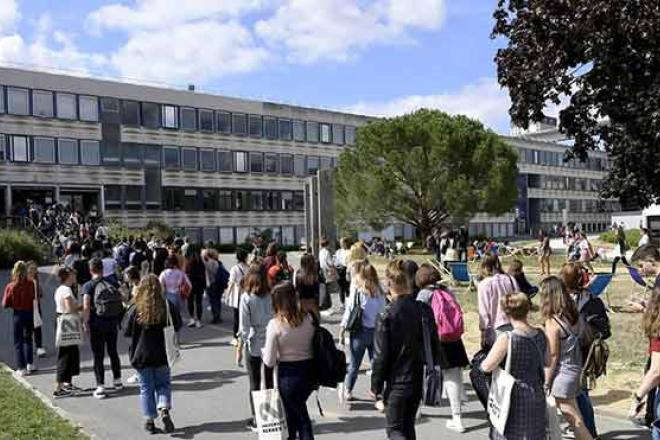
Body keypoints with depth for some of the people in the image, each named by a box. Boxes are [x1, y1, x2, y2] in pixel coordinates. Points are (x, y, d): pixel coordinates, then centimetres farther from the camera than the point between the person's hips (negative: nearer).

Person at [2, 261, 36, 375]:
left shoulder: (10, 286, -14)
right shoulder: (31, 284, -12)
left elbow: (5, 304, -8)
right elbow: (34, 298, -5)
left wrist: (14, 303, 10)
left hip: (18, 315, -2)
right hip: (29, 313, 2)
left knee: (18, 342, 9)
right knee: (28, 339, 22)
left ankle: (21, 368, 10)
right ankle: (30, 364, 26)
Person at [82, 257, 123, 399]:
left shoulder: (88, 286, -9)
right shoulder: (112, 283, 4)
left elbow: (86, 307, -17)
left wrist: (86, 324, -9)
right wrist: (118, 321, 16)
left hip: (97, 324, -4)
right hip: (112, 323, 4)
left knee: (98, 356, 2)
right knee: (113, 352, 19)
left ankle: (100, 387, 1)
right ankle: (117, 381, 30)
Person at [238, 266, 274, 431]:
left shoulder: (246, 298, -11)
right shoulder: (271, 296, -4)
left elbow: (244, 326, -10)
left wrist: (239, 347, -2)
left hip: (254, 345, -2)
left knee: (255, 384, 9)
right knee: (271, 381, 14)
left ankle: (256, 420, 16)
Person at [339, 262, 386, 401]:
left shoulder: (357, 291, -9)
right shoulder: (380, 292, -2)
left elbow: (349, 311, -7)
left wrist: (342, 332, -1)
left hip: (360, 331, -1)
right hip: (377, 331, 2)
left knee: (354, 364, 10)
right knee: (376, 362, 11)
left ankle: (347, 391, 21)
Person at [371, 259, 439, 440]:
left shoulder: (386, 315, -17)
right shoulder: (425, 310, -3)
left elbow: (381, 356, -14)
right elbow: (435, 345, 4)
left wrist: (376, 386, -3)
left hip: (397, 382, -5)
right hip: (419, 380, 5)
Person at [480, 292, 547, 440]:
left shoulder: (506, 339, -20)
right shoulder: (540, 335, -3)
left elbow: (487, 367, -17)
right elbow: (546, 363, 12)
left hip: (514, 400, -5)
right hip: (536, 397, 6)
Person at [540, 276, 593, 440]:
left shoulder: (552, 322, -19)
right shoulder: (574, 315, 1)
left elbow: (552, 357, -16)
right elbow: (579, 341, 3)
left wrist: (546, 383, -7)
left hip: (562, 373, -8)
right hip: (575, 369, 8)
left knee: (574, 419, 1)